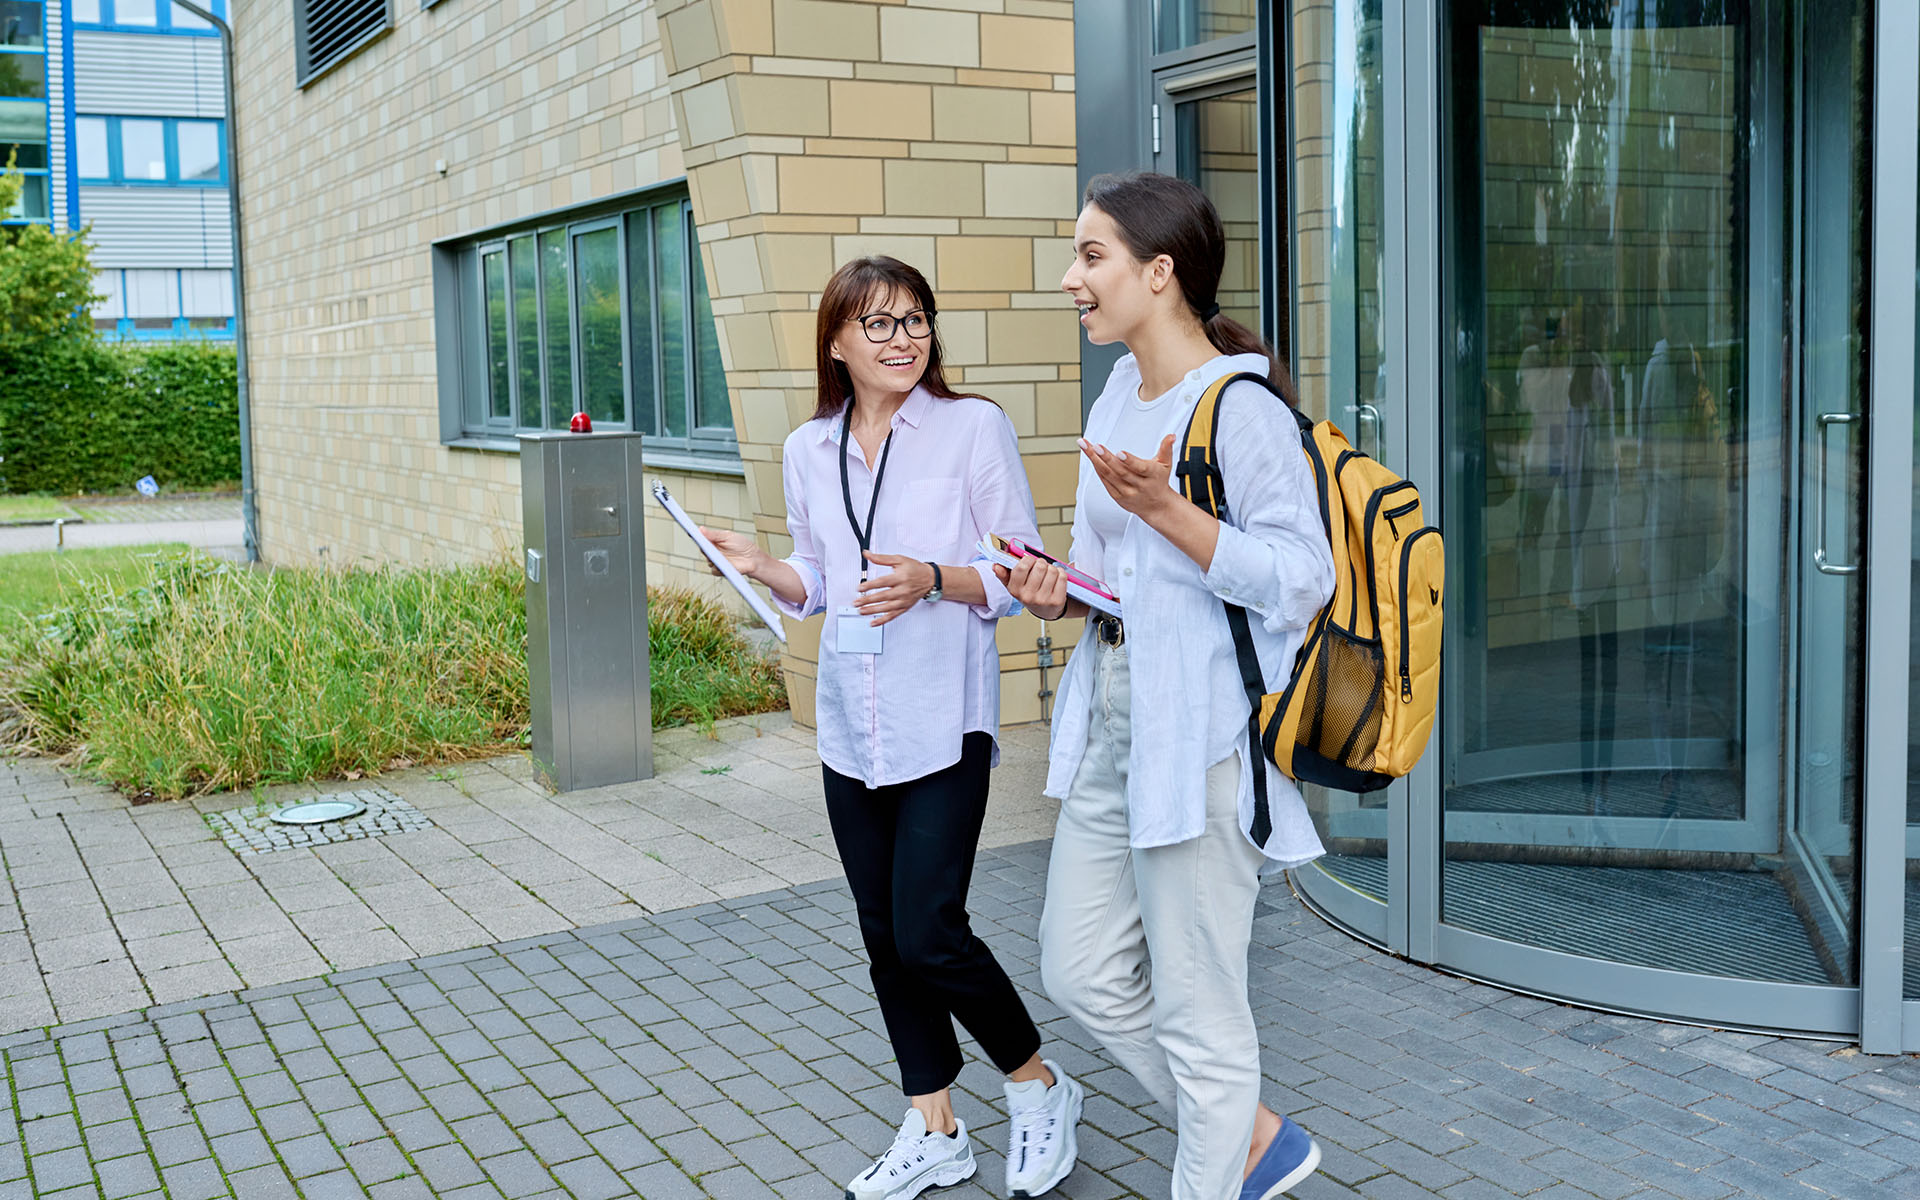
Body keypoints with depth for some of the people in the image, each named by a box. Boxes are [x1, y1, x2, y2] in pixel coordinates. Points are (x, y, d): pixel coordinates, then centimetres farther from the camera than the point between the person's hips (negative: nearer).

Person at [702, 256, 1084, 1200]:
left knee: (928, 934, -9)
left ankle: (1039, 1087, 17)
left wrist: (935, 579, -22)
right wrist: (761, 568, -2)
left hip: (944, 723, -5)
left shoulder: (975, 427, -6)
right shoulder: (808, 452, 9)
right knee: (885, 936, 12)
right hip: (851, 729, 6)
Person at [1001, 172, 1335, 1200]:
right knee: (1083, 974, 16)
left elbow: (1300, 577, -19)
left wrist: (1165, 510, -26)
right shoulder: (1118, 399, 13)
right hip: (1110, 722, 10)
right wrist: (1060, 590, 2)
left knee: (1194, 1007, 3)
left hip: (1202, 736, -9)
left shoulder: (1240, 408, -15)